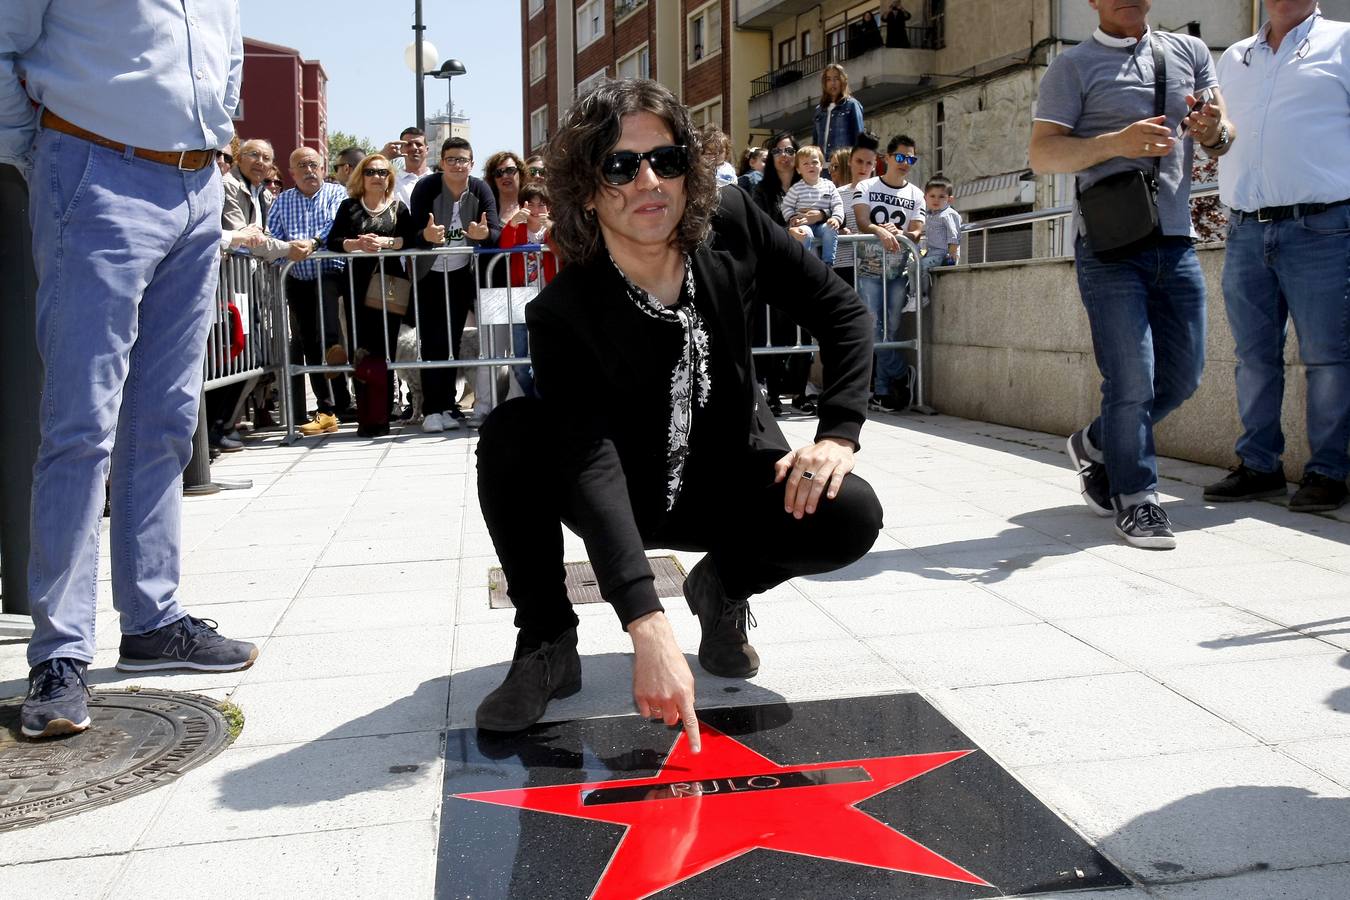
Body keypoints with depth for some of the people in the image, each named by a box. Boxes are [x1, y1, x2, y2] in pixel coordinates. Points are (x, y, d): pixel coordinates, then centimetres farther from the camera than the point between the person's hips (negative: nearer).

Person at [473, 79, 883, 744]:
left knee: (852, 515, -27)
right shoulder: (562, 314, -27)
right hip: (626, 494, -2)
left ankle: (724, 584, 6)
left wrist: (838, 435, -18)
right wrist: (649, 629, -50)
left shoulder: (731, 228, -16)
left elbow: (841, 311, -4)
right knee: (510, 434, -30)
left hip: (730, 479, 2)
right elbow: (591, 466, -39)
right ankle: (547, 646, -11)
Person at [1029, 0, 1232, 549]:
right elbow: (1041, 154, -5)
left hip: (1176, 242, 5)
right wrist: (1115, 142, -20)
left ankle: (1096, 445, 30)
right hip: (1110, 248, -5)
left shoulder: (1189, 52, 15)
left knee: (1182, 376, 9)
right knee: (1132, 379, -8)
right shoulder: (1073, 67, 2)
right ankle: (1134, 496, 8)